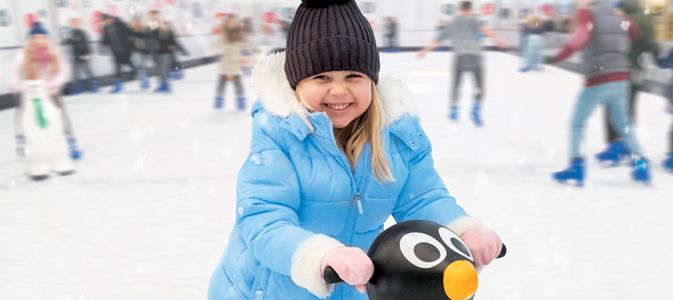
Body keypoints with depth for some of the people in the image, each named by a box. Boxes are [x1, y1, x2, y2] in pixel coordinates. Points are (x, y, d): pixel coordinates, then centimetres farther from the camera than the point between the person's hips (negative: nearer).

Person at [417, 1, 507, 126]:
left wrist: (425, 50, 41)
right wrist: (496, 38, -24)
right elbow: (483, 29, -13)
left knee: (456, 84, 22)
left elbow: (438, 39, 29)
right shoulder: (472, 19, 9)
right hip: (474, 55, -3)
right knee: (480, 86, 5)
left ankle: (453, 108, 24)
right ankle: (476, 110, -11)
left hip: (459, 56, 3)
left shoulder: (453, 23, 22)